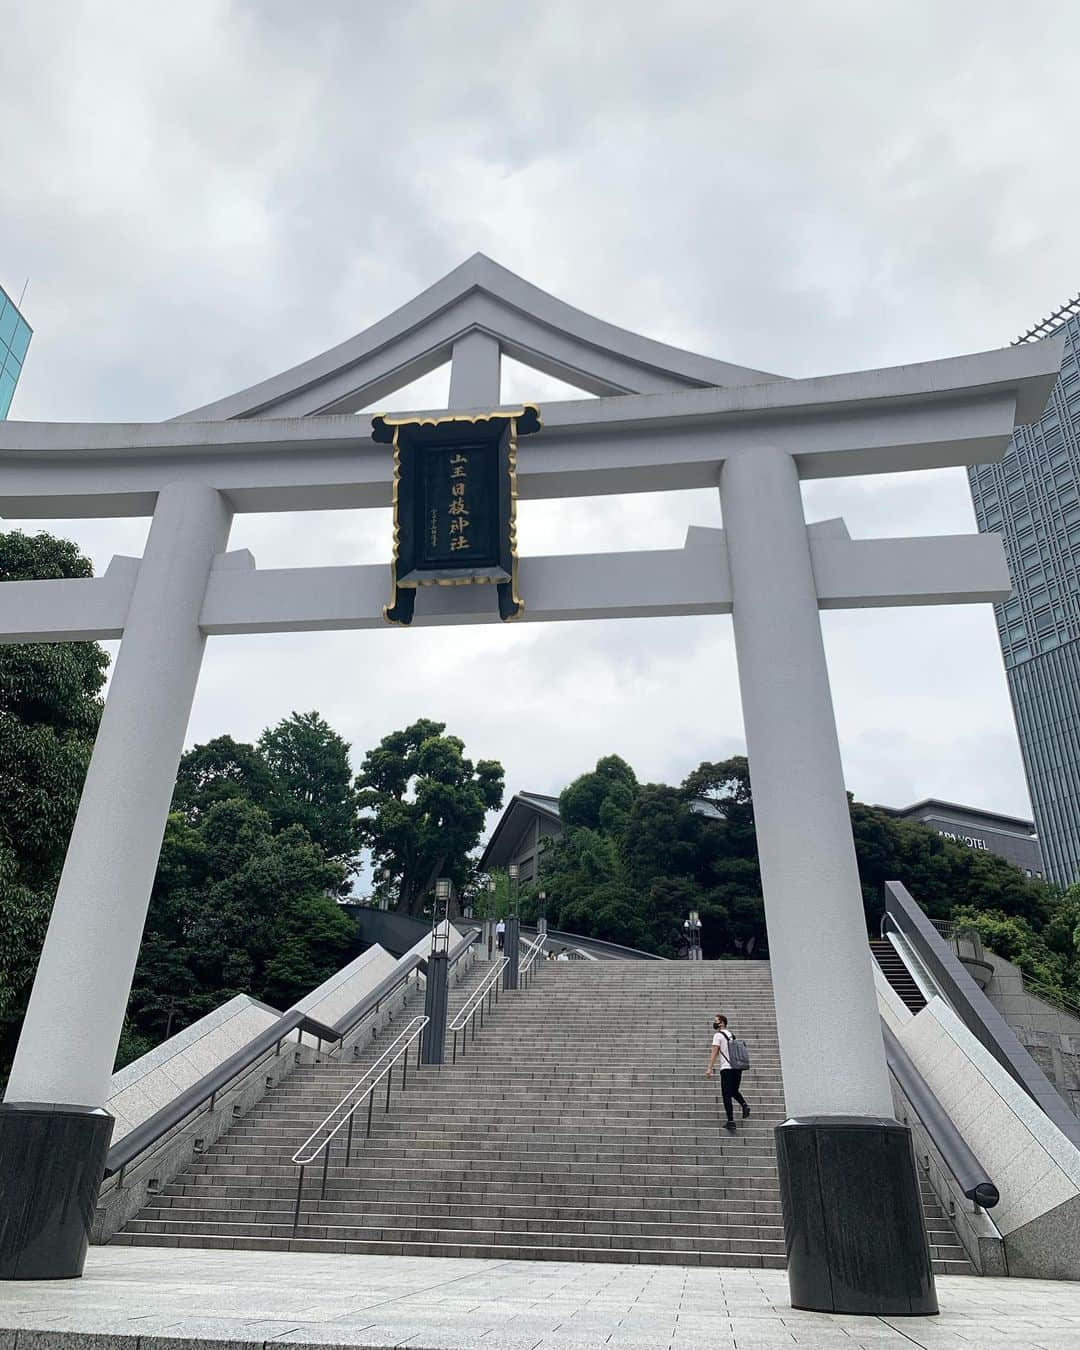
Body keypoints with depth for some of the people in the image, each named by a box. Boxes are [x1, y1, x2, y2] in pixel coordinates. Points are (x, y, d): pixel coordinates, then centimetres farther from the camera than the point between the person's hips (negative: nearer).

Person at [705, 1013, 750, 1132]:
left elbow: (714, 1053, -13)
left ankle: (731, 1121, -4)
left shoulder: (718, 1035, -5)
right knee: (734, 1091, 21)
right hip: (738, 1067, 7)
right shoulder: (731, 1035, 19)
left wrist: (709, 1068, -15)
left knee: (727, 1095, -1)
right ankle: (744, 1105, -4)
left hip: (727, 1068, -7)